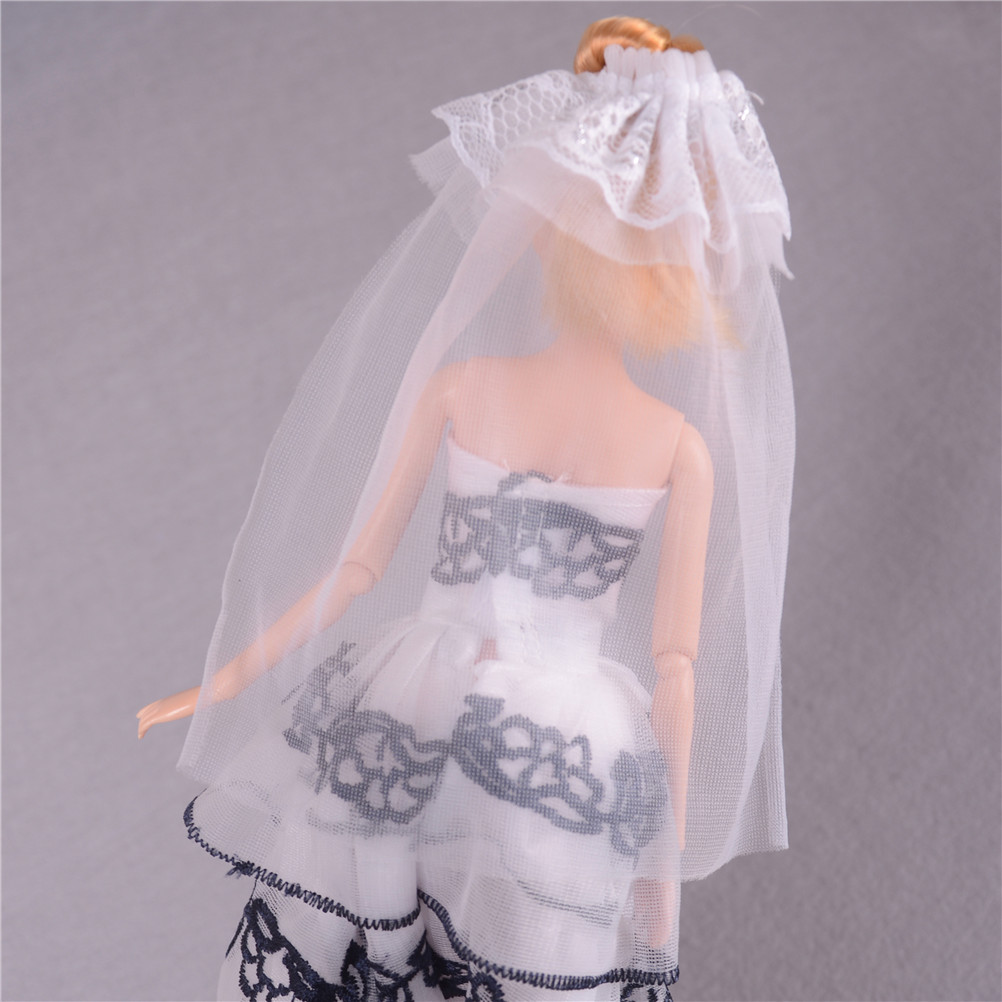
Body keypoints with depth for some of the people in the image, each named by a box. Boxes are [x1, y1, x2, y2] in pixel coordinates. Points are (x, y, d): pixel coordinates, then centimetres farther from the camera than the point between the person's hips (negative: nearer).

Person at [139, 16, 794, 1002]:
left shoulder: (457, 384, -7)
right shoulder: (685, 444, -7)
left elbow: (359, 564, -2)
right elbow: (676, 664, -4)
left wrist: (228, 678, 10)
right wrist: (671, 848, 5)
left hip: (409, 715, 1)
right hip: (572, 751, 0)